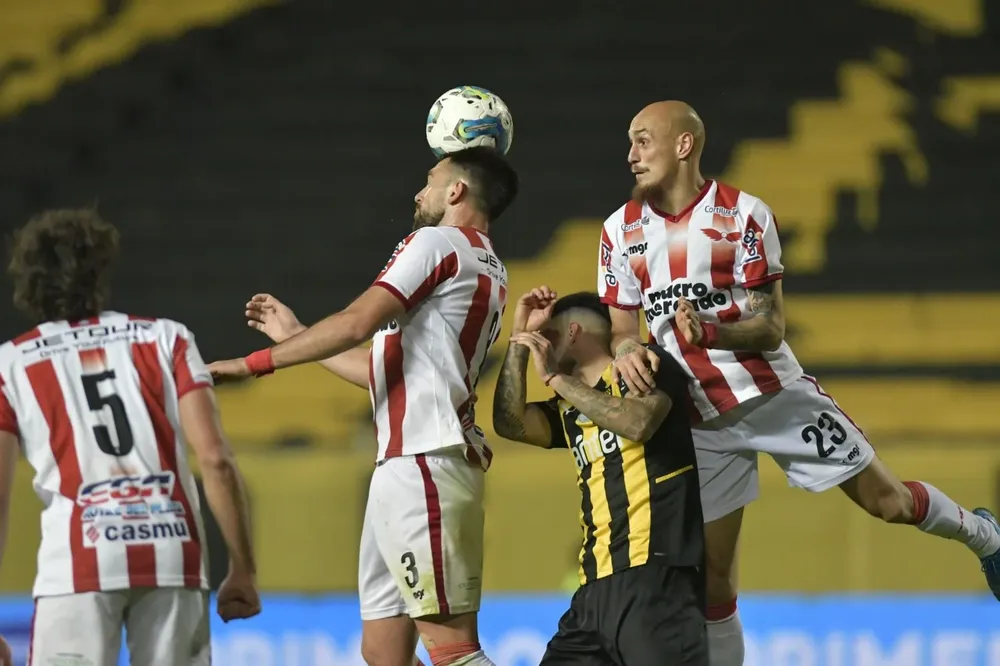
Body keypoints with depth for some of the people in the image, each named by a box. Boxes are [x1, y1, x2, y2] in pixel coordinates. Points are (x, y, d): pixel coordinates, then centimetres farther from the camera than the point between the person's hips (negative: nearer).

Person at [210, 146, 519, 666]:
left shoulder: (438, 242, -4)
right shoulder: (491, 274, 24)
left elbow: (357, 324, -16)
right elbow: (381, 369, 29)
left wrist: (257, 362, -11)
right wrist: (294, 335, 36)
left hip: (423, 462, -10)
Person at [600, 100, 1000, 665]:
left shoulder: (743, 214, -11)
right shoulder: (622, 230, 0)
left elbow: (770, 326, -12)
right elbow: (620, 328, 4)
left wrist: (712, 331, -32)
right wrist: (627, 351, -21)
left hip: (773, 393, -2)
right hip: (701, 419, 3)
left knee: (888, 502, 3)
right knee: (713, 579, 1)